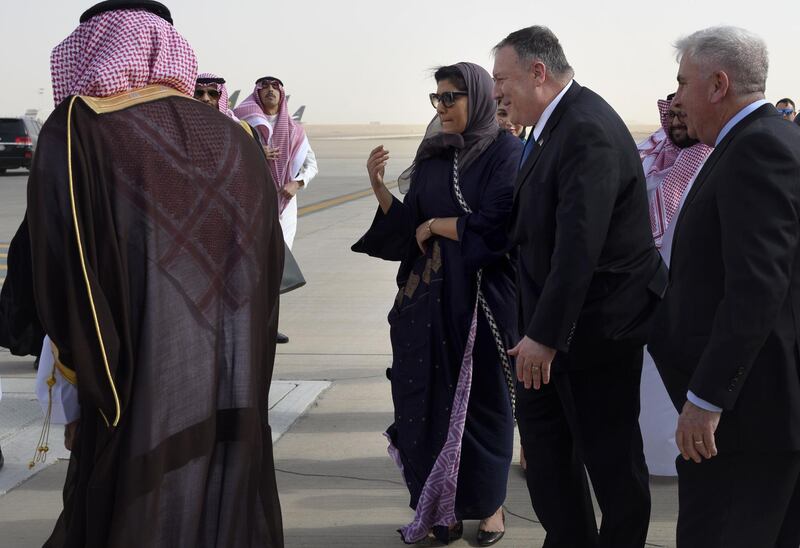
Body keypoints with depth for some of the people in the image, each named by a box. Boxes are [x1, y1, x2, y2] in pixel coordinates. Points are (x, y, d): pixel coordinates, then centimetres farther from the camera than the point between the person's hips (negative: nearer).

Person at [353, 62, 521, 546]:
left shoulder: (506, 152, -7)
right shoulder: (433, 155, 10)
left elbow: (494, 226, -17)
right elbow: (407, 225, 7)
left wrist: (435, 225, -8)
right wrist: (379, 186, -7)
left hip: (482, 297, -5)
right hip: (429, 297, 5)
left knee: (480, 398, 6)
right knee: (430, 400, 5)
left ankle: (489, 503, 23)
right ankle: (441, 508, 16)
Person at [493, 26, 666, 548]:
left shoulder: (588, 131, -23)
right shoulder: (554, 124, 7)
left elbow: (578, 246, -29)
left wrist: (546, 335, -27)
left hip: (596, 322, -10)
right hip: (555, 314, 10)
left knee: (609, 450, 5)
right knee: (541, 425, 16)